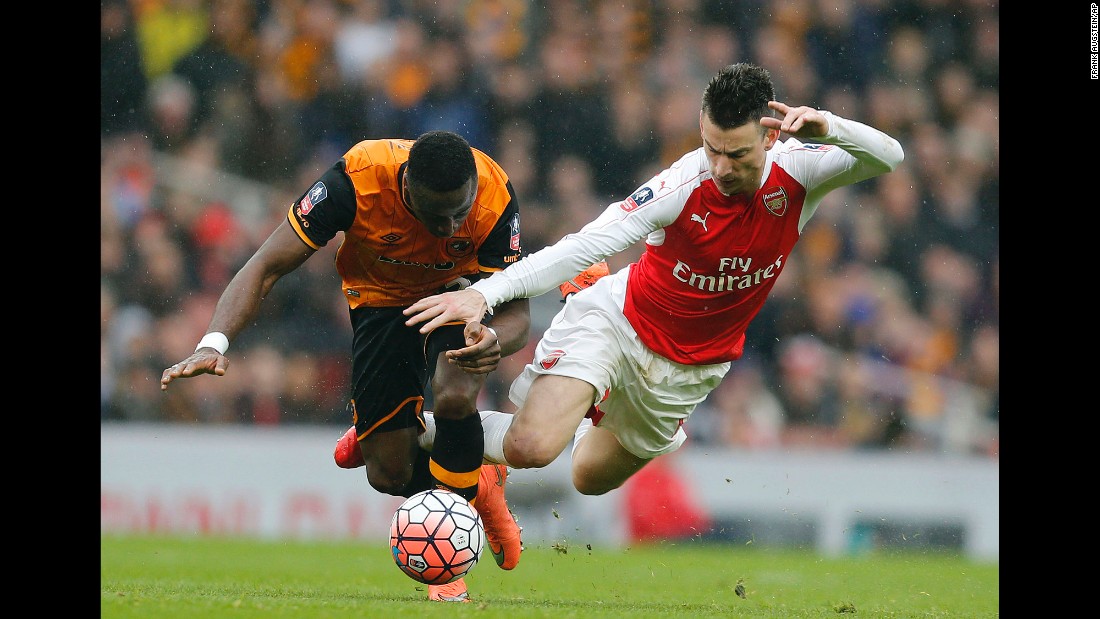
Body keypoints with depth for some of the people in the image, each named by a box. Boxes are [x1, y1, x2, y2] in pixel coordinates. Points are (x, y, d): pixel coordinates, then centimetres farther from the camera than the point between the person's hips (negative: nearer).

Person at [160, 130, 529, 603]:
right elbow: (266, 267, -29)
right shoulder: (356, 180, -36)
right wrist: (214, 344, -44)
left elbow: (517, 311, -28)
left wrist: (495, 341, -52)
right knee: (390, 476, -5)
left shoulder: (495, 197, -34)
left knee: (455, 398, -32)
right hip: (381, 300, 1)